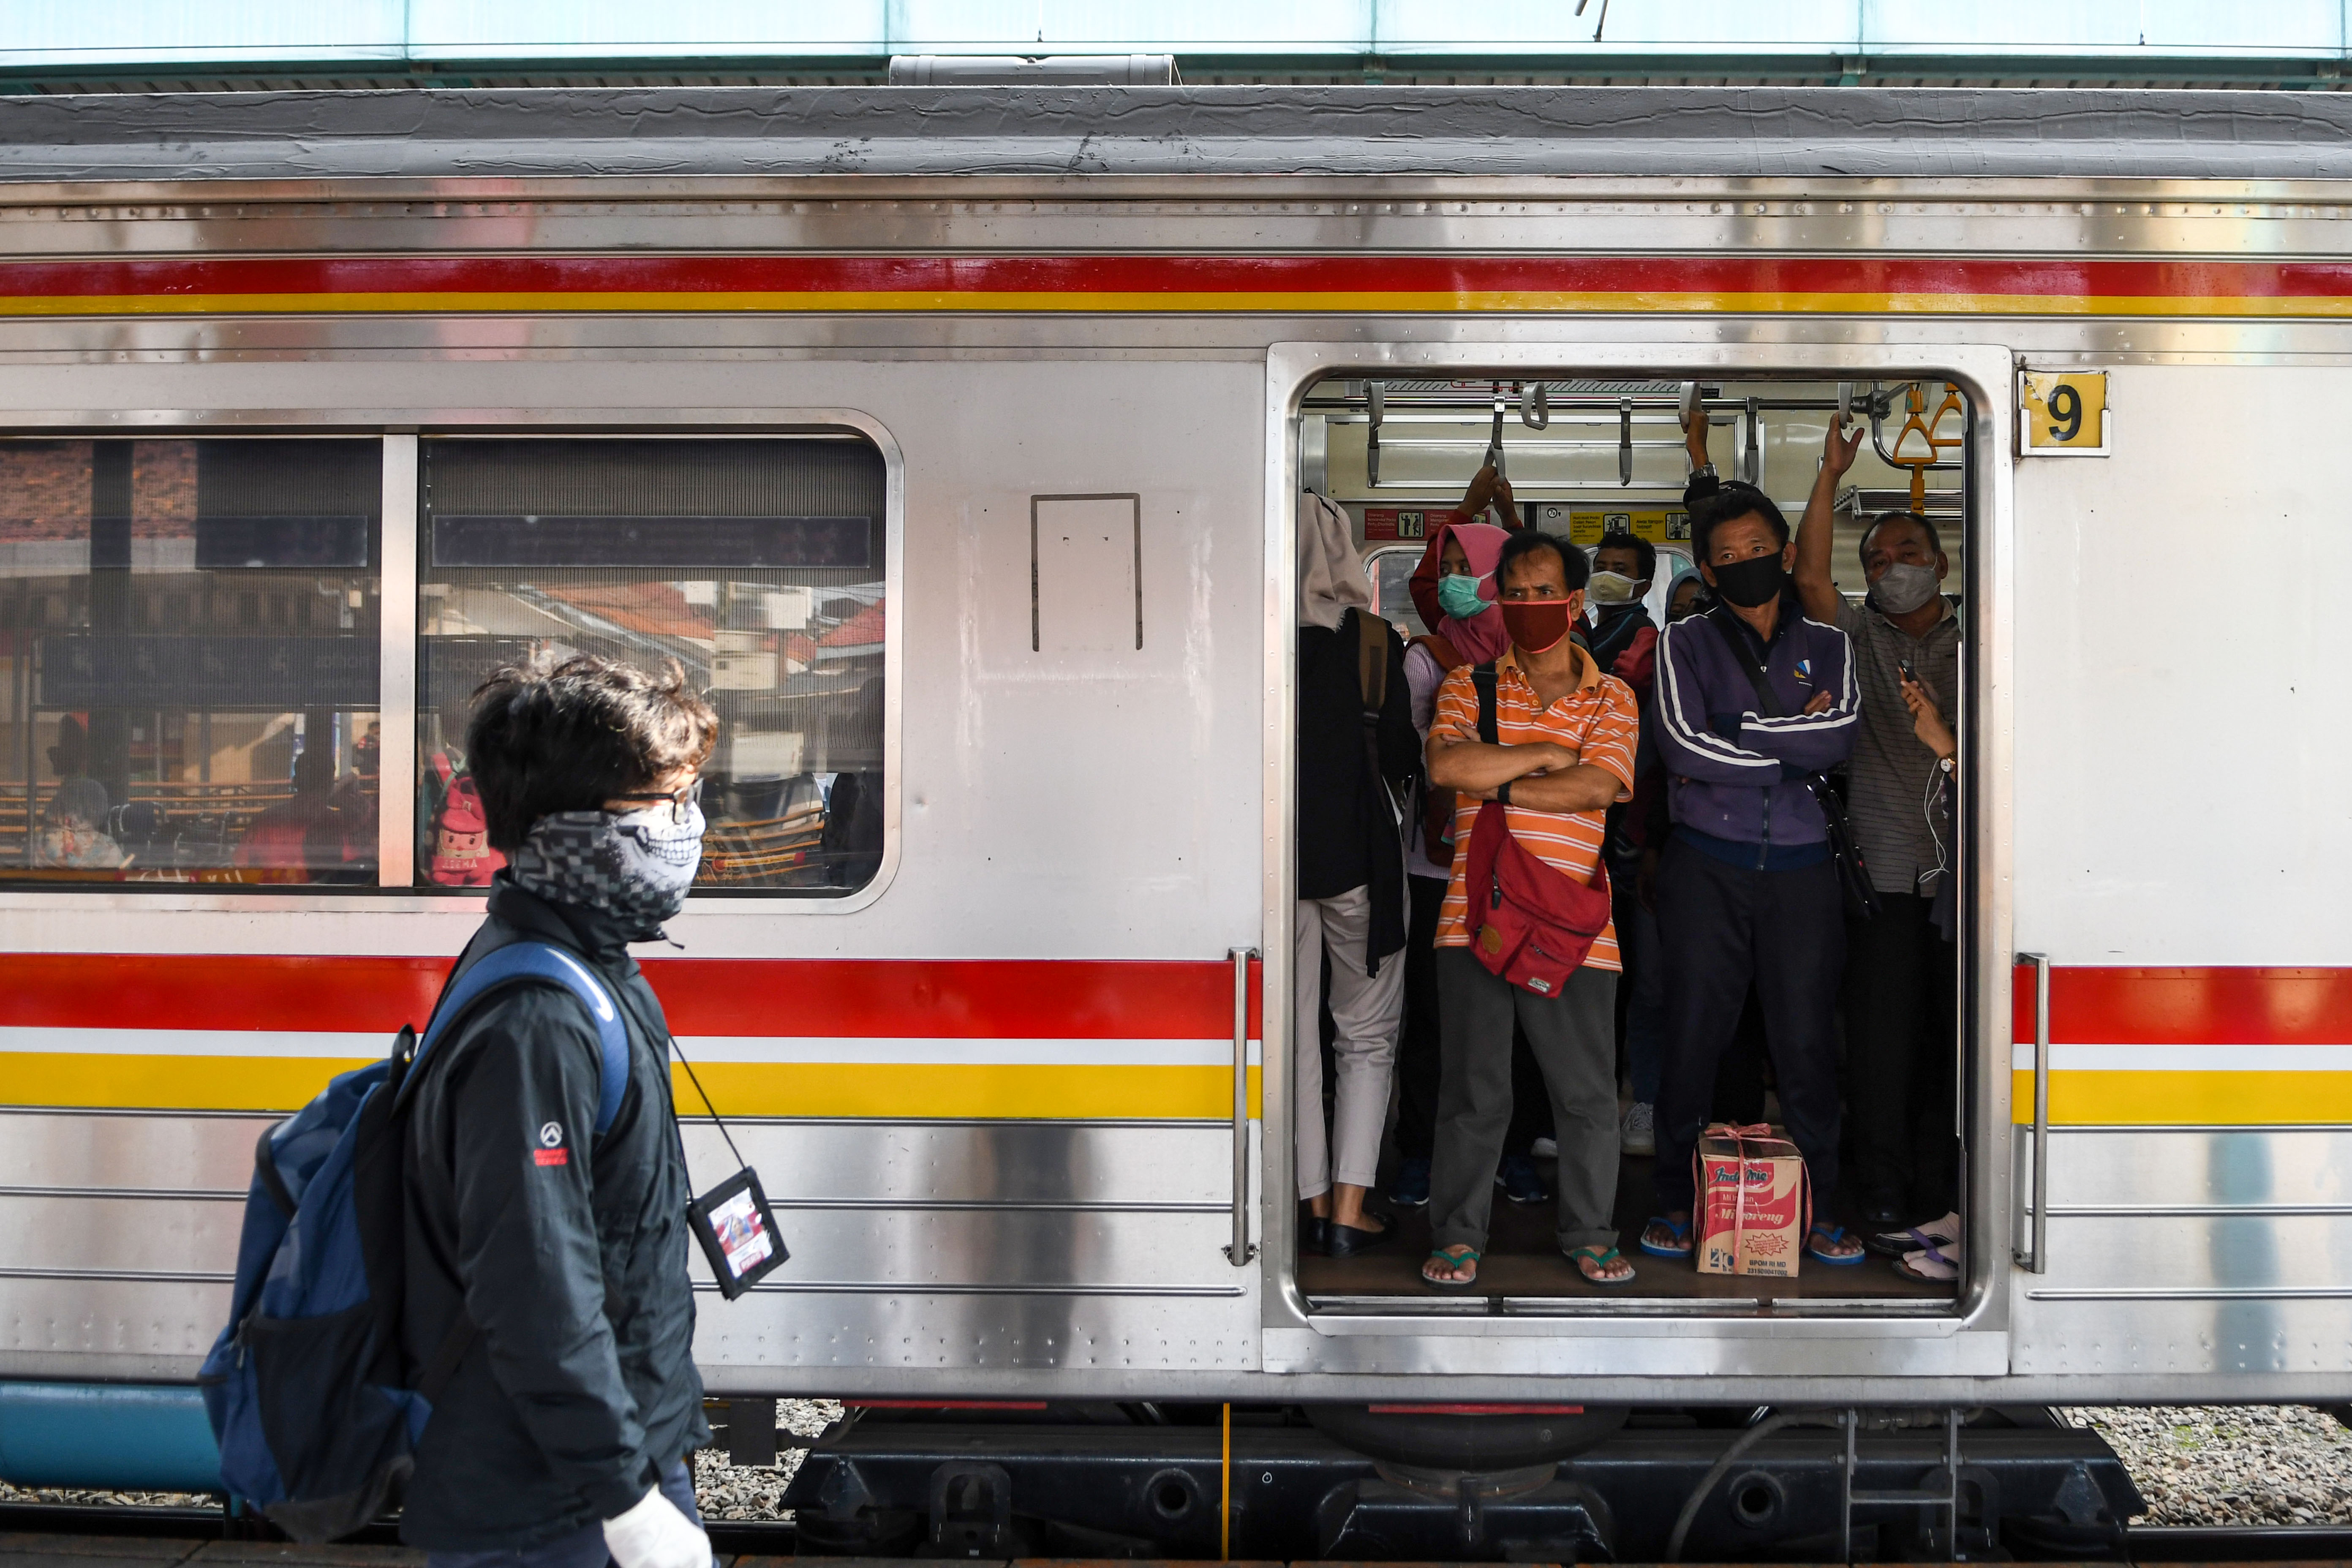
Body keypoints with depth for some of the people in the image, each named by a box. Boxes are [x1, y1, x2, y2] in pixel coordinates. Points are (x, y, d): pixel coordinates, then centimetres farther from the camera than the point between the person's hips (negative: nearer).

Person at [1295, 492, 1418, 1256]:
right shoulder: (1373, 641, -8)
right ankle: (1350, 1210, 4)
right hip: (1358, 855, -1)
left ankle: (1314, 1202, 15)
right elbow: (1403, 758, -3)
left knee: (1293, 1037, 11)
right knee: (1367, 1037, 10)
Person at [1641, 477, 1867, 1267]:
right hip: (1707, 867, -1)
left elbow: (1840, 736, -6)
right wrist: (1795, 745, -3)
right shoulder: (1686, 643, 8)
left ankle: (1818, 1209, 13)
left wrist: (1735, 731, -8)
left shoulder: (1826, 645, 13)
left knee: (1807, 1040, 2)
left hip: (1801, 870, 1)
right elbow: (1683, 745, -8)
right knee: (1693, 1034, -1)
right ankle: (1676, 1201, 11)